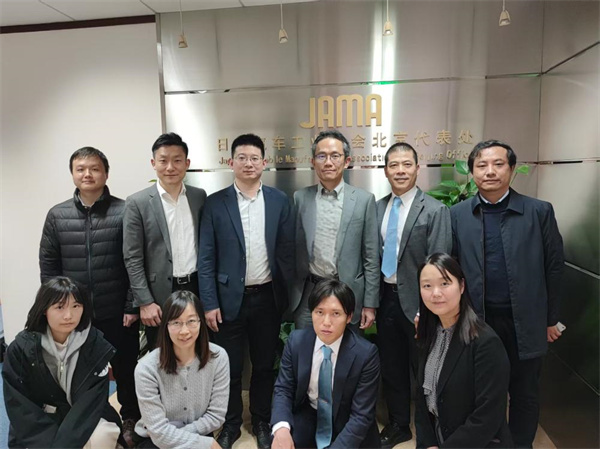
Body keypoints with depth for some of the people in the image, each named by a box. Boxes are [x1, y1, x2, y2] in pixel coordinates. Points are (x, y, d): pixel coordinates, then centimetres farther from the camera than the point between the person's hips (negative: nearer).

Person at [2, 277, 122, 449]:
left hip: (85, 420, 0)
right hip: (39, 428, 1)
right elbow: (19, 407, -12)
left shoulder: (96, 345, -14)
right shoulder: (20, 349, -11)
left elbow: (90, 402, -16)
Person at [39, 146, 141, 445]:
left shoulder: (124, 211, -7)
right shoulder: (57, 215, 2)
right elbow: (48, 265, 6)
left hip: (118, 313, -2)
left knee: (126, 370, 12)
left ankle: (130, 422, 35)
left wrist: (133, 306, -9)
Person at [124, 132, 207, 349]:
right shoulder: (137, 203, -7)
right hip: (160, 296, -3)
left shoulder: (199, 196, 4)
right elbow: (132, 259, -7)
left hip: (196, 290, 3)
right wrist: (145, 302, -11)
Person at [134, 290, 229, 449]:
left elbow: (216, 415, -8)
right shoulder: (147, 368, -21)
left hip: (199, 434, 1)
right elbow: (159, 431, -17)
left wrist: (175, 436, -12)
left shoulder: (218, 357, -15)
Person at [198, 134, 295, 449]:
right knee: (230, 368, 12)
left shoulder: (279, 201, 1)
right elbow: (206, 257, -4)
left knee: (265, 366, 16)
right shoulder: (215, 203, -3)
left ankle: (262, 422, 37)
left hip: (268, 298, 2)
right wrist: (209, 303, -8)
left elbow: (287, 251, 3)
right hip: (230, 299, -1)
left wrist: (289, 295, 1)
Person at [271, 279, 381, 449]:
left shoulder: (366, 353, -20)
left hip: (346, 426, -1)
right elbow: (283, 389, -6)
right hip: (306, 419, 2)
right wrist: (281, 427, -26)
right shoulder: (296, 341, -11)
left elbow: (361, 415, -18)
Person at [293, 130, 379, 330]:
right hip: (307, 294, 1)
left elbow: (371, 258, -1)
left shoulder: (364, 200, -2)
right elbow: (293, 249, 6)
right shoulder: (300, 198, 2)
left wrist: (370, 304, -2)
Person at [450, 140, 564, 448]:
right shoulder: (457, 215, -2)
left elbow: (554, 267, 1)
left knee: (525, 393, 17)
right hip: (477, 320, 1)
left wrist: (551, 318, 3)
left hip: (526, 321, 0)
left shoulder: (539, 211, -5)